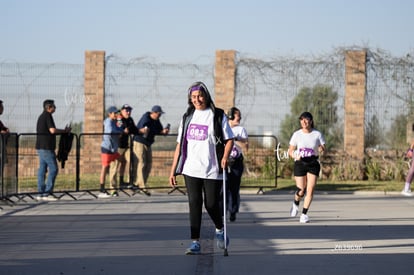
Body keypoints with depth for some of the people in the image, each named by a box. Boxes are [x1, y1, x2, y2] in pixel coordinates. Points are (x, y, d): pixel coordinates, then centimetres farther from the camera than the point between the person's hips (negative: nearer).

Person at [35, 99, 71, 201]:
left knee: (42, 169, 8)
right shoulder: (47, 116, -11)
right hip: (46, 147, -10)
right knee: (53, 169, -9)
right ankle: (47, 193, -13)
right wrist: (65, 131, -6)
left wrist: (63, 131, 17)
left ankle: (41, 193, 7)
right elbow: (52, 130, -19)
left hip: (41, 147, 10)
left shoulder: (41, 116, 19)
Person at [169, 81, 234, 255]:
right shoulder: (188, 117, 11)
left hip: (212, 170, -3)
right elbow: (180, 145, 13)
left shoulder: (217, 115, 0)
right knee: (194, 205, -1)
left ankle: (220, 229, 30)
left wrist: (225, 156, -18)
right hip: (191, 169, 3)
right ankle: (195, 242, 2)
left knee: (211, 204, 0)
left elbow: (229, 139, 1)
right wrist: (173, 170, 9)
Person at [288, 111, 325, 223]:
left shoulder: (317, 134, 0)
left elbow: (323, 149, -1)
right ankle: (296, 204, 34)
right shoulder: (297, 134, 1)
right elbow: (291, 150, 4)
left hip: (313, 164, 0)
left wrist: (321, 149, -25)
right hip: (300, 164, 0)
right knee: (301, 190, -1)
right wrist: (295, 156, -18)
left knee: (310, 189, -11)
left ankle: (304, 214, -1)